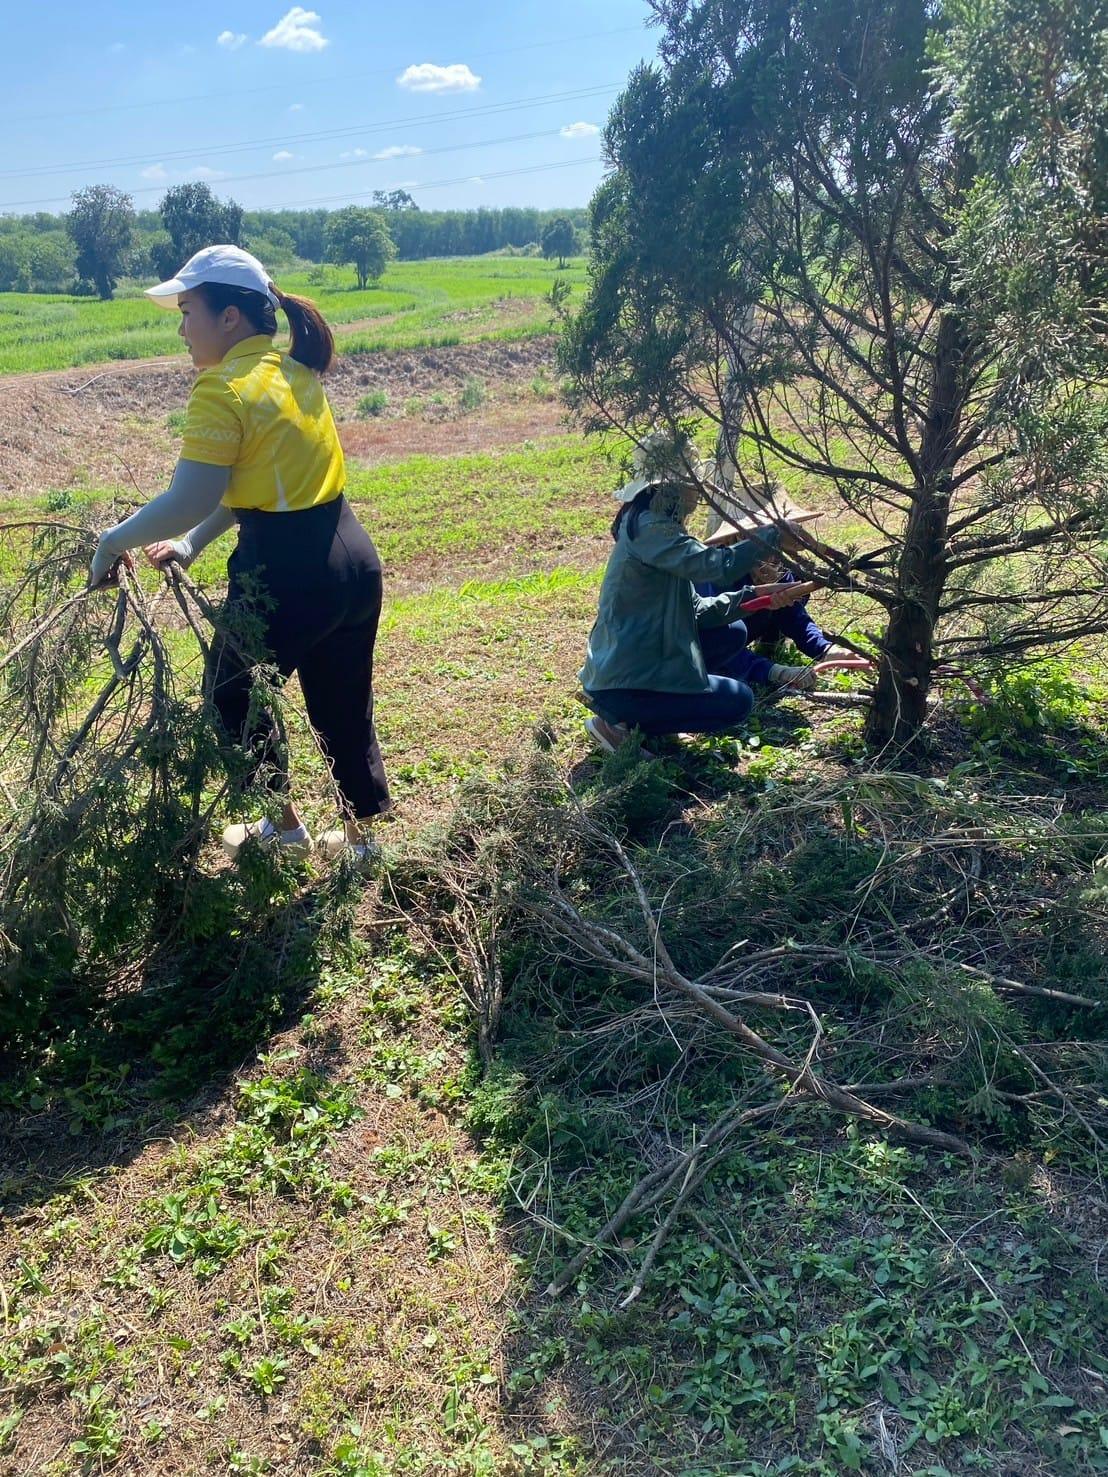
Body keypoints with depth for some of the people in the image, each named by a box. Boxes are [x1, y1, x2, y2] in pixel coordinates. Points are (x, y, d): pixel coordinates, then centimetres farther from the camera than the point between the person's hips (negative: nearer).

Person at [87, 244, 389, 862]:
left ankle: (284, 822, 31)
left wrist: (114, 542, -6)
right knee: (344, 709, 19)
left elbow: (189, 500, -21)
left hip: (286, 575, -7)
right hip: (355, 558, 8)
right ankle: (361, 837, 31)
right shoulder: (294, 371, 12)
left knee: (233, 696, 19)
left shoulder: (223, 389, -14)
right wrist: (192, 544, 14)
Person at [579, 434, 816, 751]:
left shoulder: (658, 525, 13)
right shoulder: (650, 528, -18)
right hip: (622, 686, -10)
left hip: (617, 666, 10)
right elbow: (714, 565, -29)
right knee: (738, 702, -3)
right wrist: (772, 536, -17)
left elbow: (696, 611, 10)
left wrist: (755, 594, 0)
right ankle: (620, 722, -3)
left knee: (733, 632, 15)